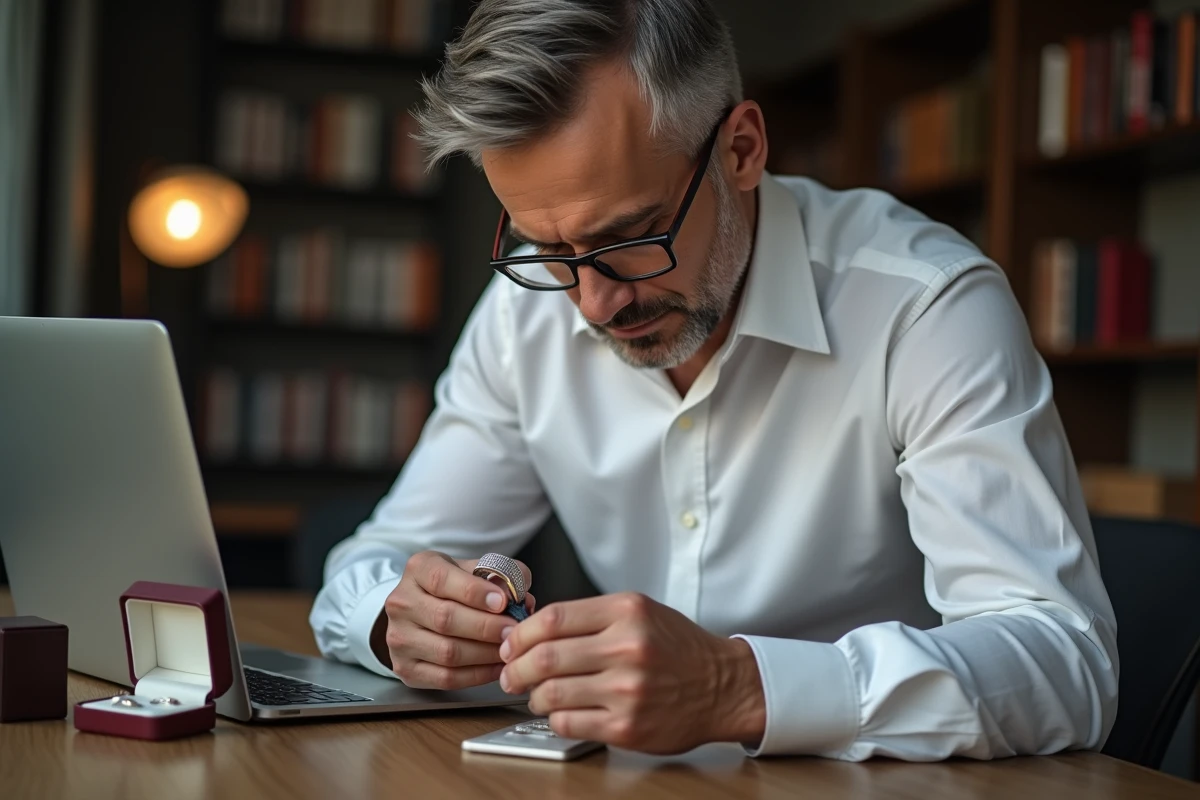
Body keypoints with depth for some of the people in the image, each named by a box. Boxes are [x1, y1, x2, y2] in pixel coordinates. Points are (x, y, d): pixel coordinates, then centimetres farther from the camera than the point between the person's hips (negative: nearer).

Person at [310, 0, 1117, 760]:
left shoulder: (929, 308, -18)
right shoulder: (528, 306, -2)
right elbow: (370, 569, 4)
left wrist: (739, 688, -37)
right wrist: (402, 618, -19)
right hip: (656, 778, 4)